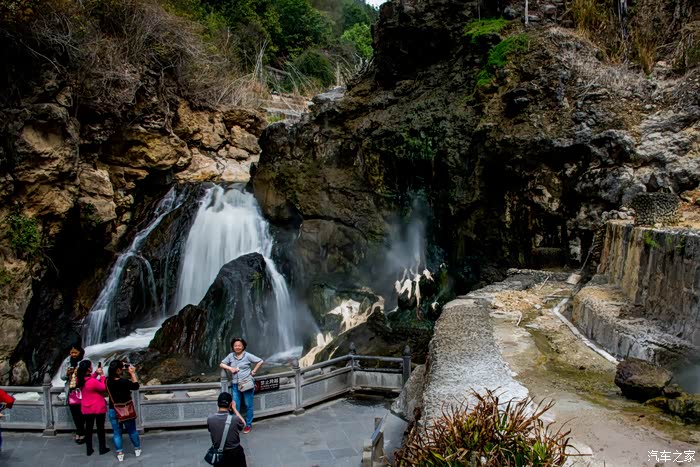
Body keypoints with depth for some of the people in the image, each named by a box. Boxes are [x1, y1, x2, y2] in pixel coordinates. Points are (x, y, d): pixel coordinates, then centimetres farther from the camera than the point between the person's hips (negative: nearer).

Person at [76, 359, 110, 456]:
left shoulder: (80, 380, -6)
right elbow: (104, 387, -13)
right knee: (100, 428, 9)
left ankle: (89, 450, 23)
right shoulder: (93, 382, -27)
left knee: (88, 429, 15)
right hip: (98, 408, -6)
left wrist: (96, 373, 2)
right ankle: (102, 449, 19)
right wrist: (102, 375, -11)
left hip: (86, 409, 6)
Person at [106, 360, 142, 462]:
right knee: (132, 431, 15)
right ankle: (137, 449, 29)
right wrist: (132, 373, -12)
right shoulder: (124, 382, -25)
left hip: (113, 411, 3)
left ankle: (120, 454, 16)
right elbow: (136, 386, -12)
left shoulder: (108, 382, -10)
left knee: (117, 433, 13)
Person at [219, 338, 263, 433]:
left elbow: (260, 361, -4)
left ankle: (248, 424, 19)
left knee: (248, 405, 6)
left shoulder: (247, 355, -6)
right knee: (235, 406, 3)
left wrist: (254, 371, -5)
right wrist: (230, 368, -4)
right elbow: (221, 364, 11)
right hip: (235, 385, 3)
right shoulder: (231, 356, 5)